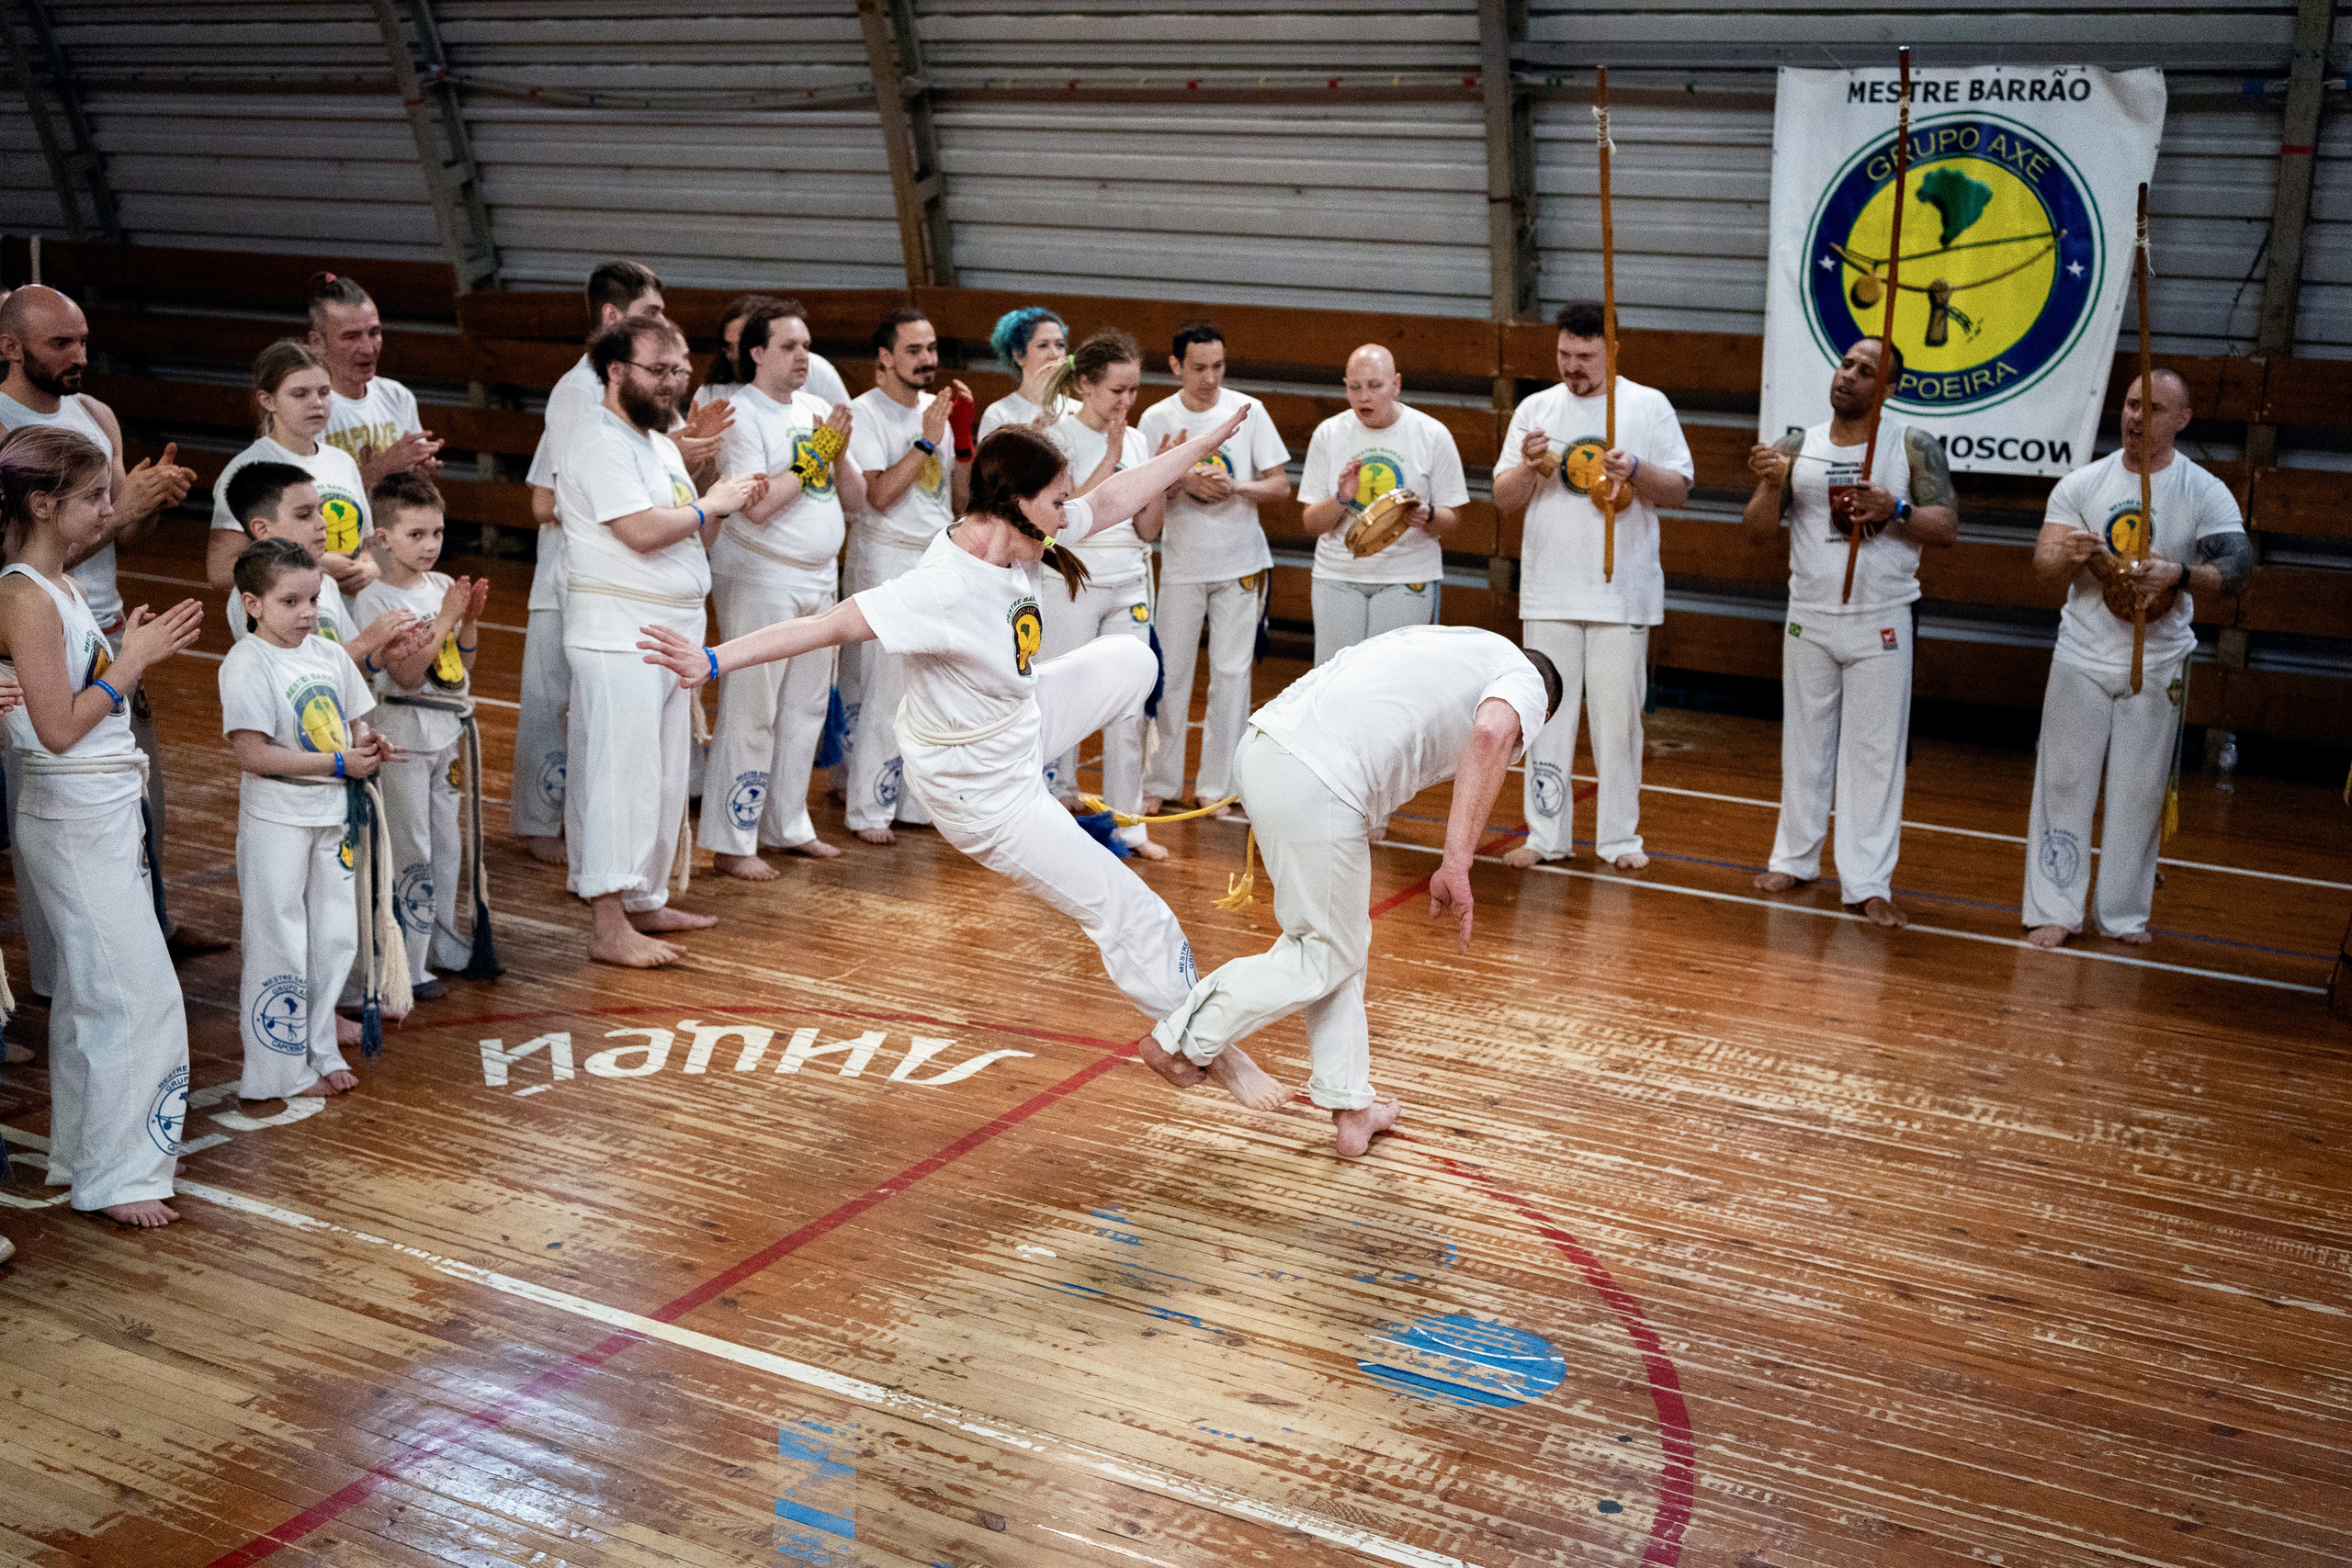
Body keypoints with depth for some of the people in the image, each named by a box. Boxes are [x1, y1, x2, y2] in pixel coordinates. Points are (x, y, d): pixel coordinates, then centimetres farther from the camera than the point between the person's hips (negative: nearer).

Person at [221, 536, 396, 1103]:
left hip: (331, 814, 7)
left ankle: (320, 1050, 28)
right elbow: (253, 754, -22)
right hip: (277, 821, -7)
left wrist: (366, 744, -6)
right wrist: (340, 762, -21)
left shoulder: (328, 653, 7)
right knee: (280, 945, 2)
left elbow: (352, 721, 18)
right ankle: (280, 1070, 13)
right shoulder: (247, 663, -15)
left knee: (336, 938, 14)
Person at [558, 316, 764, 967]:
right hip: (618, 637, -10)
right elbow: (641, 531, -23)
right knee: (621, 775, -9)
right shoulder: (602, 442, -11)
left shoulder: (661, 444, 19)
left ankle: (646, 903, 25)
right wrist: (711, 503, -10)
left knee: (665, 778, 14)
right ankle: (609, 928, -6)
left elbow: (689, 540, 21)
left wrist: (723, 504, 4)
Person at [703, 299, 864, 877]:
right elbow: (757, 506, -20)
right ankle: (731, 843, 0)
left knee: (806, 709, 13)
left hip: (819, 577, 8)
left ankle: (788, 825, 25)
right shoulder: (741, 414, -10)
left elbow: (855, 499, 12)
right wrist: (815, 454, -15)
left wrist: (839, 454, -7)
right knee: (750, 713, -5)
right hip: (760, 579, -7)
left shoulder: (818, 410, 11)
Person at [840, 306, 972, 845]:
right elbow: (879, 494, -18)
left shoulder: (937, 409, 12)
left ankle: (916, 800, 17)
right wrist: (927, 440, -16)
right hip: (886, 562, -7)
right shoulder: (865, 413, -8)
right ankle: (869, 810, 1)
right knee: (882, 689, -7)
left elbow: (962, 496, 10)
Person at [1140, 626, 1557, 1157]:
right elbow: (1492, 733, -15)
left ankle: (1350, 1109, 27)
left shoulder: (1443, 644, 33)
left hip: (1260, 744, 9)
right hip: (1315, 788, -9)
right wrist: (1457, 865, -18)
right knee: (1328, 956, 11)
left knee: (1339, 939, 21)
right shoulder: (1525, 680, 9)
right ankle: (1181, 1041, 15)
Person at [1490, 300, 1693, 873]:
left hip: (1622, 594, -2)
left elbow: (1680, 488, 0)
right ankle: (1547, 834, 13)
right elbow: (1503, 499, 6)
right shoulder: (1535, 410, 7)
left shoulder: (1649, 406, 2)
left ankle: (1620, 836, 12)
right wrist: (1529, 466, -14)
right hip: (1549, 593, 2)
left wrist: (1636, 471, -19)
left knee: (1619, 717, 2)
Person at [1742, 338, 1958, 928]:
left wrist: (1896, 511, -23)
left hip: (1882, 622, -2)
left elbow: (1948, 525, -5)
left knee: (1876, 752, -1)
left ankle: (1868, 883, 2)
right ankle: (1794, 858, 23)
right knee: (1805, 744, 12)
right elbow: (1759, 530, 1)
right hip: (1809, 618, 2)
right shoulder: (1798, 447, 3)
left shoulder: (1912, 446, -2)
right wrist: (1772, 485, -18)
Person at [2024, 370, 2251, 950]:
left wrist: (2180, 574, -32)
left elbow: (2238, 566, -12)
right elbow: (2043, 566, -3)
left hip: (2158, 667, 0)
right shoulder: (2081, 484, 1)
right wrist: (2067, 555, -27)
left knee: (2140, 793, 5)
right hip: (2082, 660, 1)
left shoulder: (2206, 493, -3)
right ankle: (2054, 909, 8)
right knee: (2065, 783, 0)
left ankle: (2124, 914, 16)